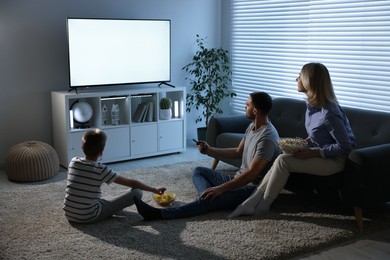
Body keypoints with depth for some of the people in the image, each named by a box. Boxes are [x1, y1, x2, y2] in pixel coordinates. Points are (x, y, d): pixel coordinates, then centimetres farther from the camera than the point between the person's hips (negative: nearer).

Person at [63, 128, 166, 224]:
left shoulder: (73, 162, -2)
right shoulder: (101, 170, -15)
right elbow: (132, 183, -9)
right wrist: (155, 190, 2)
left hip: (69, 215, 7)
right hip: (89, 217, -6)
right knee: (136, 193, -6)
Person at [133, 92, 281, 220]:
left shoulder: (267, 137, -24)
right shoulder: (252, 126, 8)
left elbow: (252, 174, -28)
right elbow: (238, 152, 19)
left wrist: (221, 188, -28)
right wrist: (209, 150, 9)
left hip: (252, 189, -10)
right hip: (238, 179, 10)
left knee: (210, 200, -30)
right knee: (198, 171, 9)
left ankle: (159, 214, -36)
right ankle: (211, 199, -21)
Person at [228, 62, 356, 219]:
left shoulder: (329, 113, -25)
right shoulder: (312, 105, 4)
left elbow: (345, 146, -22)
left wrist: (314, 153, -22)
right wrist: (306, 142, 0)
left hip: (334, 160, -9)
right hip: (319, 153, 9)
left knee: (283, 160, -22)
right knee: (281, 161, -10)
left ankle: (262, 206, -9)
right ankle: (253, 201, -10)